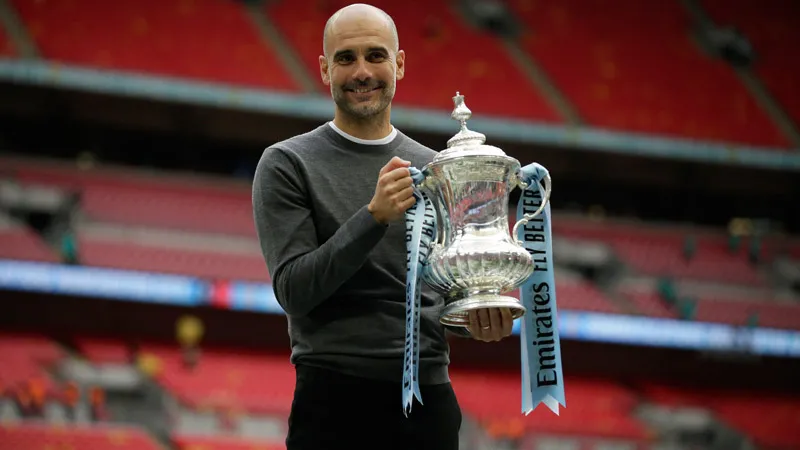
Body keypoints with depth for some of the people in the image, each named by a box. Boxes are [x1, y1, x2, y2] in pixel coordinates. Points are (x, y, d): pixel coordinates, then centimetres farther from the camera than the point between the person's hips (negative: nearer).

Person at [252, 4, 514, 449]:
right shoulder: (288, 165, 0)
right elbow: (294, 290, -9)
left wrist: (476, 318, -5)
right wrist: (374, 216, -20)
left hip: (429, 400, 4)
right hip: (335, 401, -4)